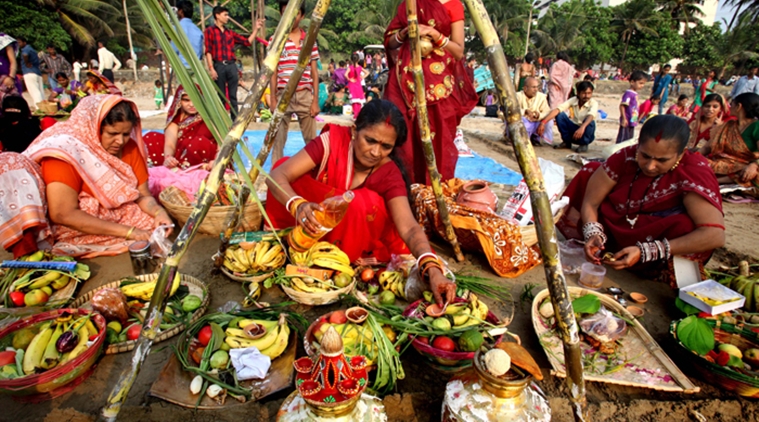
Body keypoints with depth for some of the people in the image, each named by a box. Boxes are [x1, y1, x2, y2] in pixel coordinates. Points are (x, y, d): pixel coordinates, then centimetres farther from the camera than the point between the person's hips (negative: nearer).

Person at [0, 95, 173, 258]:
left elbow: (143, 195, 0)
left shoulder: (130, 147, -1)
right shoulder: (66, 150, -18)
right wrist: (129, 231, -28)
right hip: (78, 231, -4)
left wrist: (159, 212, -25)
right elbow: (63, 214, -23)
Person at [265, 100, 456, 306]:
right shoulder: (333, 139, -24)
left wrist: (433, 269, -54)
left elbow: (409, 227, -36)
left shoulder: (390, 174, -25)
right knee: (284, 165, -19)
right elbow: (278, 176, -30)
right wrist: (298, 205, -51)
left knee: (361, 203, -36)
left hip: (353, 236, -2)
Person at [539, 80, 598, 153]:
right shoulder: (573, 100, -9)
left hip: (585, 133, -3)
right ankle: (567, 142, -3)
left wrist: (582, 128, -59)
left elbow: (591, 116, -38)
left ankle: (584, 144, -8)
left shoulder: (594, 103, -16)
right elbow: (557, 110, -22)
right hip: (573, 130, 3)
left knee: (590, 122, -35)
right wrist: (543, 122, -38)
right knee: (560, 115, -18)